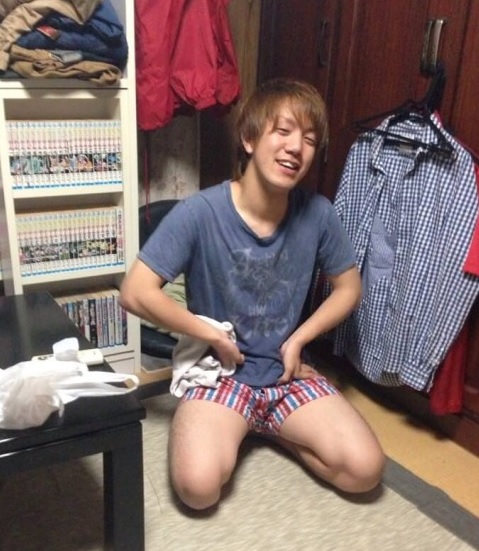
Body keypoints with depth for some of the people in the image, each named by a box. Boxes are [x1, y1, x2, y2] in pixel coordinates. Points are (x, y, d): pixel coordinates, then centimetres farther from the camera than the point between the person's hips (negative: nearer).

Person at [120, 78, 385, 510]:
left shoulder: (318, 214, -9)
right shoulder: (200, 213, -19)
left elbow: (349, 288, 5)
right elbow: (136, 292, -17)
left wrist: (298, 339, -7)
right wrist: (212, 335, -15)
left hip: (288, 371, 3)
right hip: (219, 370, -3)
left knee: (365, 470, -11)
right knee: (198, 487, -25)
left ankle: (269, 427, 13)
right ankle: (236, 428, 8)